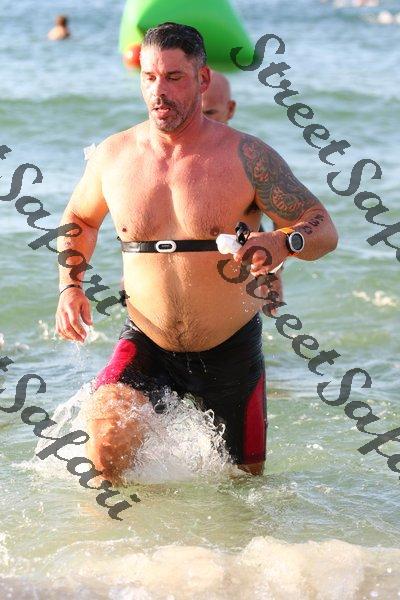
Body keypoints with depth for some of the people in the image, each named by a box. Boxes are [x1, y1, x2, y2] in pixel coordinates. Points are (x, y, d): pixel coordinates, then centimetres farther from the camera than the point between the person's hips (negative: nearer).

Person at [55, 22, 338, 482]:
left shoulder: (247, 157, -12)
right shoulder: (112, 156, -4)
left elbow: (324, 229, -11)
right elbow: (79, 219, 17)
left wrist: (284, 242, -34)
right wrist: (70, 287, 0)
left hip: (230, 352, 0)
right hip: (145, 345, 0)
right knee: (106, 438, -26)